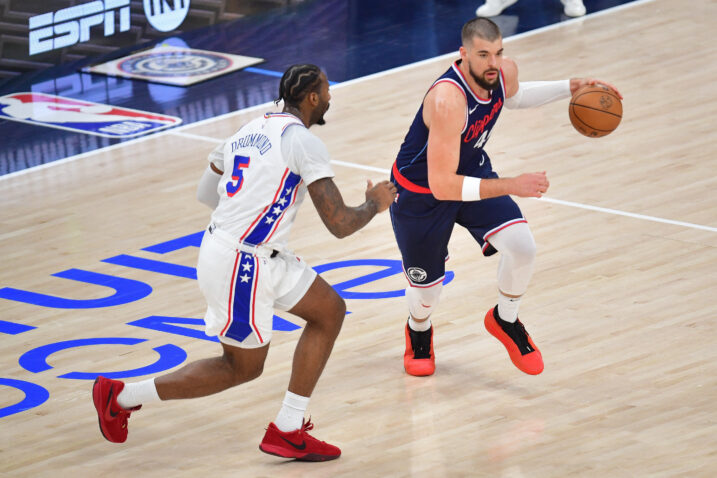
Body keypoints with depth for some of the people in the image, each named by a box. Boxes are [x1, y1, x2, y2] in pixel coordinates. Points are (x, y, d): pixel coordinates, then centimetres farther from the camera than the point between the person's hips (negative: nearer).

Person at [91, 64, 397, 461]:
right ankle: (120, 396, 13)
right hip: (240, 265, -9)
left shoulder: (250, 130, 11)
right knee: (243, 367, 7)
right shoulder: (303, 142, -15)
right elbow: (339, 224, -18)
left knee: (330, 311, 12)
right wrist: (375, 204, 3)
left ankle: (287, 431, 14)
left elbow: (206, 193, 19)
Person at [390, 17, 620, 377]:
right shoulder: (448, 101, -41)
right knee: (427, 291, 8)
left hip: (471, 171, 5)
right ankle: (419, 333, 48)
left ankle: (505, 320, 15)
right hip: (420, 193, -5)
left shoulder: (504, 72, -17)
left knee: (522, 248, -17)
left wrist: (569, 88, 2)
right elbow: (442, 187, -40)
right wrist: (511, 186, -42)